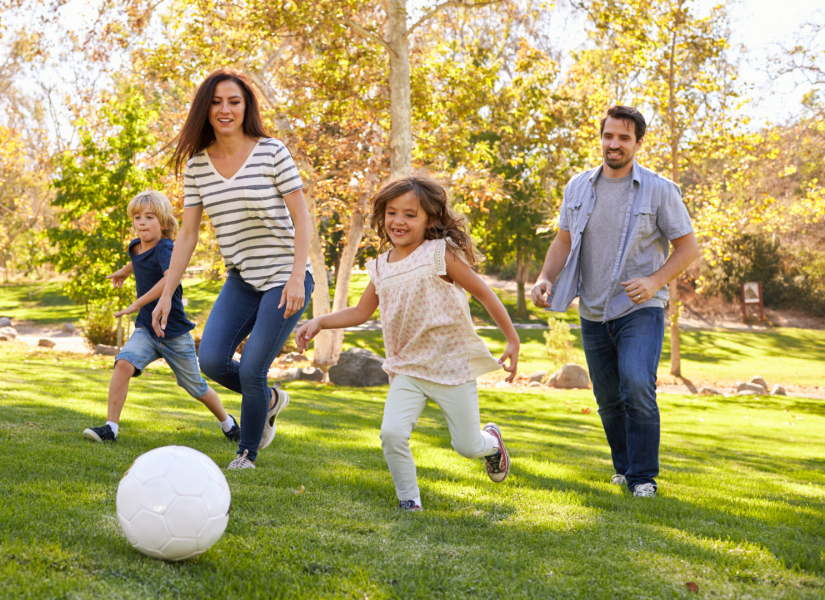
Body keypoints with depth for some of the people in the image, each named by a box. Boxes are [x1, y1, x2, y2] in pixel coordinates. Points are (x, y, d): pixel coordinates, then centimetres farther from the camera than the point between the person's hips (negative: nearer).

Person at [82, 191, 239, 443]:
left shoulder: (165, 249, -22)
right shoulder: (136, 246, 1)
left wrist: (138, 303, -45)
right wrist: (125, 270, 41)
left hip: (175, 334, -5)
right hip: (146, 330, 5)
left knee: (196, 388, 12)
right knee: (124, 363, -24)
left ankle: (227, 421, 39)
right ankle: (111, 427, -20)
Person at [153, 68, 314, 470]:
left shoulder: (272, 153, -10)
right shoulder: (197, 164, 2)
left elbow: (301, 217, -10)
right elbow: (188, 233, 5)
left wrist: (297, 277, -20)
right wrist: (166, 294, 1)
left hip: (285, 279, -4)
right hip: (241, 280, 4)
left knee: (251, 369, -10)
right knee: (211, 359, -13)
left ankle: (247, 455, 14)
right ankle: (269, 400, 19)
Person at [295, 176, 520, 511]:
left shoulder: (440, 254, -11)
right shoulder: (381, 267, 4)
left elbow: (484, 294, -5)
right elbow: (361, 312, 17)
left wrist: (513, 341, -4)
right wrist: (319, 323, 5)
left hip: (452, 364, -3)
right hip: (408, 368, 4)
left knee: (467, 446, 5)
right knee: (392, 434, -18)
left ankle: (491, 441, 43)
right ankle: (409, 501, 3)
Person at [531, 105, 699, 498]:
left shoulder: (659, 191, -6)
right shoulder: (578, 187, 6)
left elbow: (688, 247, -3)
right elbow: (563, 241, 14)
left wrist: (654, 281, -18)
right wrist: (545, 278, -4)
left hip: (641, 309, -4)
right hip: (593, 314, 4)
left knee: (637, 388, -21)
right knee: (609, 400, 11)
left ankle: (644, 476, -7)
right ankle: (624, 466, 32)